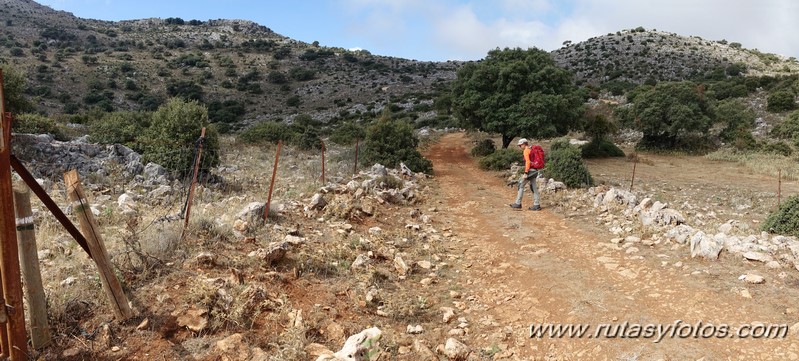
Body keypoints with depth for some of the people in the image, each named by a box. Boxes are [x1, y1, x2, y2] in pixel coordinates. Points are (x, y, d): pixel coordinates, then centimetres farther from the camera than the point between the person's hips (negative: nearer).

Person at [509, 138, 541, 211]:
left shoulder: (526, 150, -11)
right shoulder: (531, 150, 17)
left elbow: (528, 162, -20)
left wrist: (525, 173, -22)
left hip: (530, 170, -9)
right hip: (534, 171, 9)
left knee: (521, 185, -1)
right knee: (533, 187, 9)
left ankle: (518, 203, 2)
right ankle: (537, 205, 8)